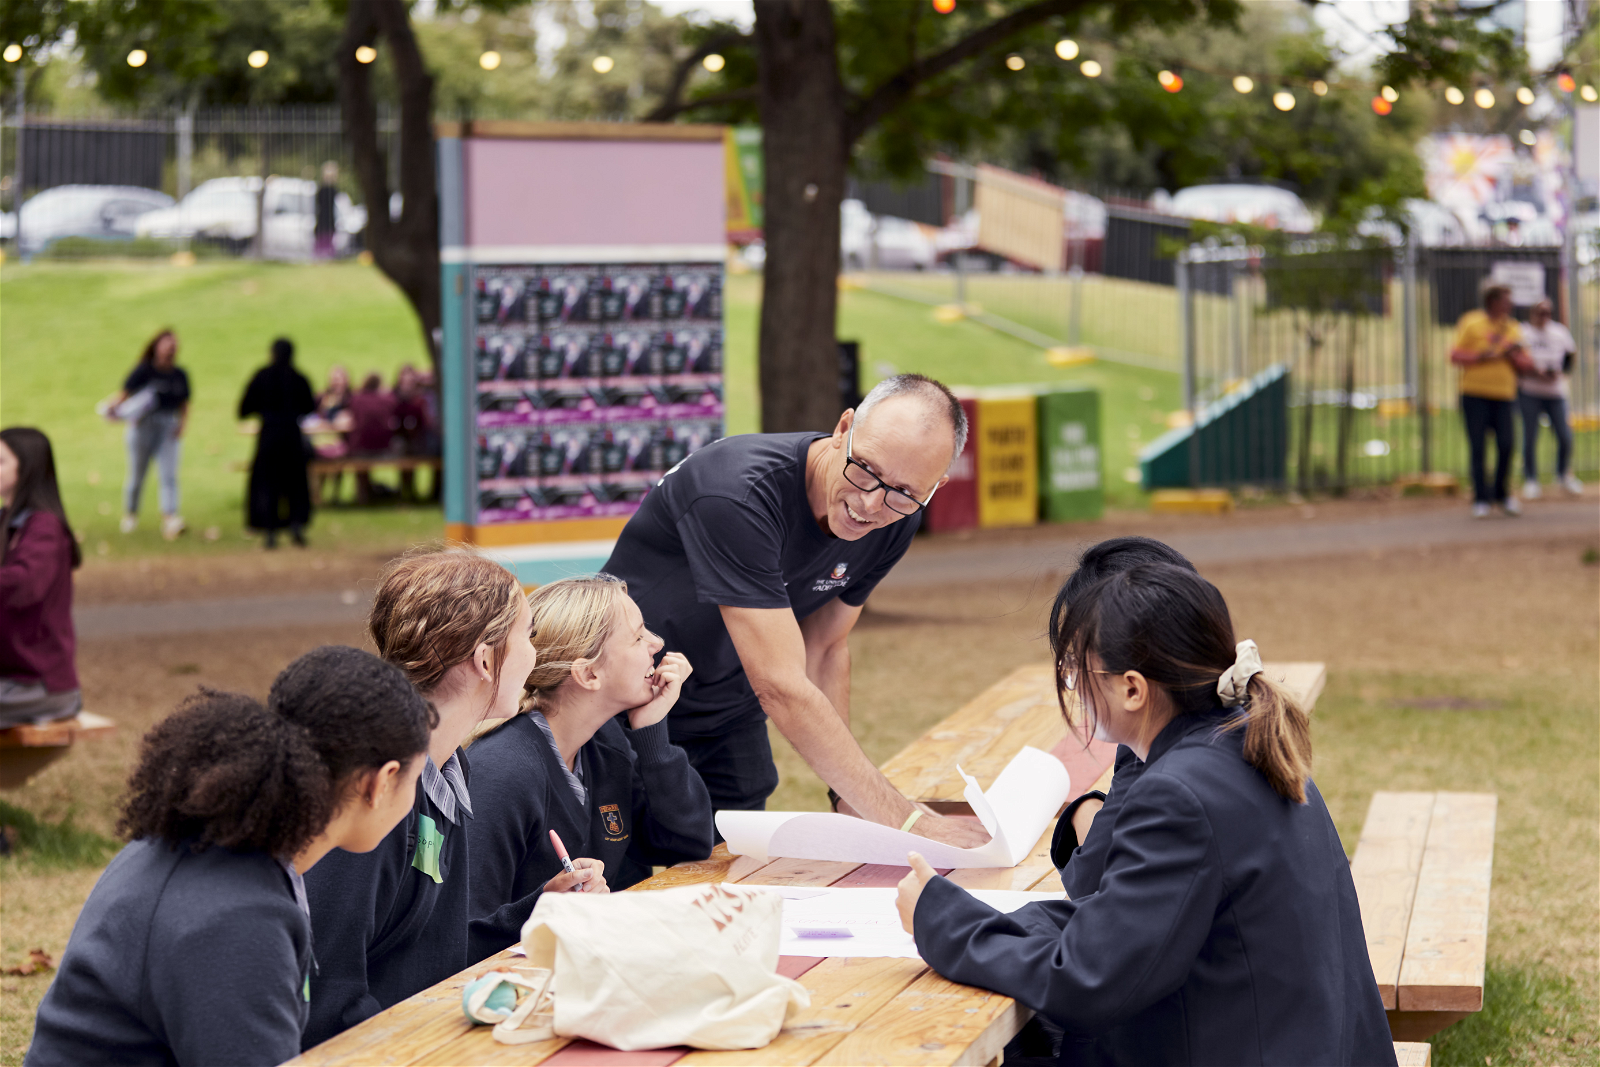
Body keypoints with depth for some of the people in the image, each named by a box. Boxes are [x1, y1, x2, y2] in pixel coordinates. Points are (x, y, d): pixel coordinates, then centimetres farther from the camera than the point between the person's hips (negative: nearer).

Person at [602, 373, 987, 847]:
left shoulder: (895, 522, -11)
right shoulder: (742, 492, -35)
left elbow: (825, 650, 4)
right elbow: (781, 688, -38)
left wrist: (849, 795, -4)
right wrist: (907, 822, -39)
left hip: (730, 715, 6)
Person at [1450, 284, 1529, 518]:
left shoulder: (1513, 328, 14)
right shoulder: (1471, 323, 2)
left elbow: (1524, 364, 15)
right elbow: (1455, 356, -2)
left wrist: (1513, 355, -6)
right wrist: (1482, 356, -13)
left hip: (1504, 395, 3)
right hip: (1475, 394, -3)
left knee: (1506, 445, -6)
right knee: (1477, 447, -5)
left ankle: (1501, 494, 12)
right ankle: (1481, 500, 1)